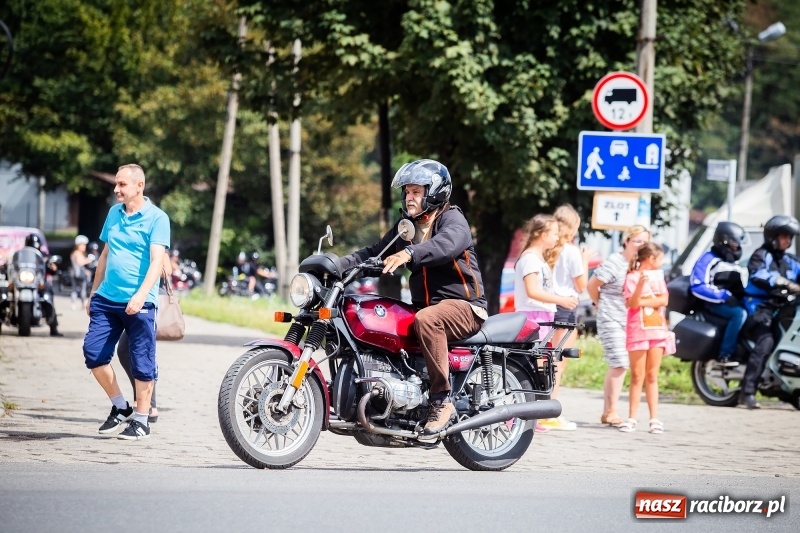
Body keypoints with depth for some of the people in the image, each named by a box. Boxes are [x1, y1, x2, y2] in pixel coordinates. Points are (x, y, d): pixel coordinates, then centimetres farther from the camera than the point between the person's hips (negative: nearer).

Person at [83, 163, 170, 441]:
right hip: (106, 299, 6)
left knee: (142, 363, -1)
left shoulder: (156, 218, -6)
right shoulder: (114, 213, 13)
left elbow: (157, 261, -15)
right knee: (93, 352, -2)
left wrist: (141, 295, -27)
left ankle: (141, 420, 11)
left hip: (138, 303, -6)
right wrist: (93, 293, 21)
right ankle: (120, 407, 15)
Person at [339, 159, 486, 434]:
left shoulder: (452, 219, -8)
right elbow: (374, 252, 9)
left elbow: (447, 244, -31)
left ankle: (442, 401, -31)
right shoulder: (406, 227, 16)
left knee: (426, 320, -37)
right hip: (424, 304, 8)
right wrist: (339, 265, -9)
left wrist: (409, 254, -49)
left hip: (463, 305, -8)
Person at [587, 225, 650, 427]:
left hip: (629, 321, 6)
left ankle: (607, 412, 17)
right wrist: (601, 305, 7)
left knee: (616, 366, 10)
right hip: (611, 320, -6)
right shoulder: (614, 263, -11)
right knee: (619, 364, -11)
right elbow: (591, 285, -5)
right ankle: (612, 411, -5)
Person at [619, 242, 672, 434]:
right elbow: (632, 303, -16)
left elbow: (664, 300, 0)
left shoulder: (658, 276, 12)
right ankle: (632, 418, -1)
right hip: (638, 331, -4)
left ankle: (654, 419, 2)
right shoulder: (632, 277, -4)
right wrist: (641, 284, -31)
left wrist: (642, 302, -10)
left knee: (652, 376, 4)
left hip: (657, 331, 4)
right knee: (637, 376, -3)